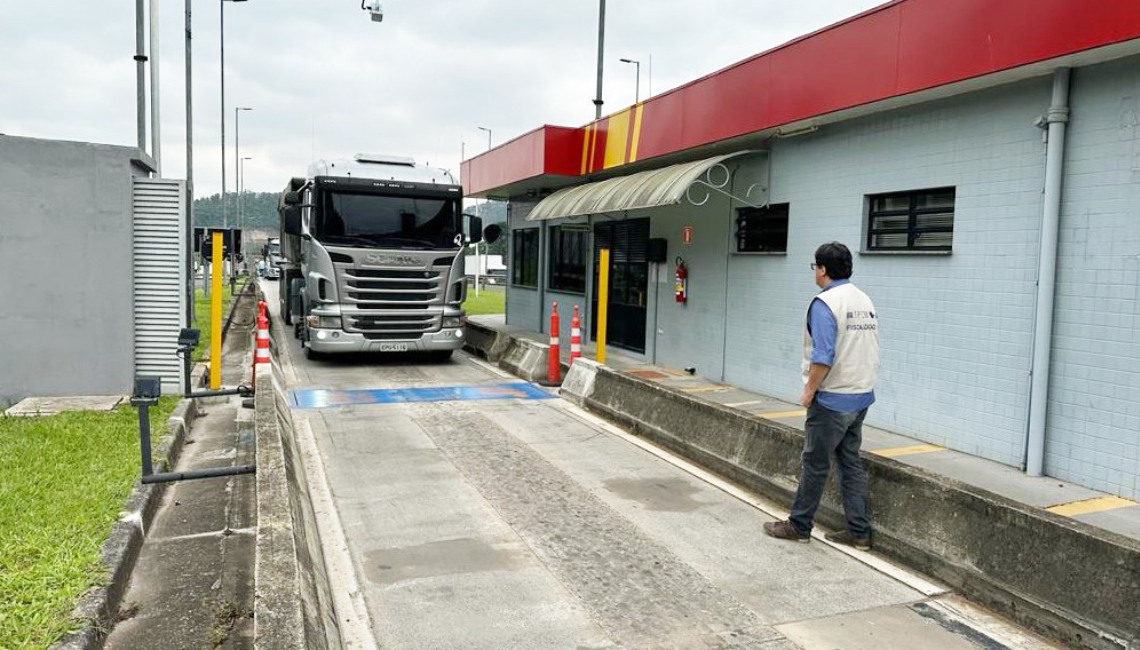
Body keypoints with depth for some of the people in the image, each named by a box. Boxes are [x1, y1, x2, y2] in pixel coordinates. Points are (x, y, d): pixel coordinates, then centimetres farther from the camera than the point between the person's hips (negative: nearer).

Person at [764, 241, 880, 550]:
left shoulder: (825, 303, -16)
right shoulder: (865, 301, 10)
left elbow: (823, 356, -23)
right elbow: (871, 350, 14)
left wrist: (809, 390, -13)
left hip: (832, 398, -8)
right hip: (862, 396, 8)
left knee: (815, 464, 2)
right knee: (851, 462, 13)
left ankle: (799, 525, 13)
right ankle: (858, 532, 16)